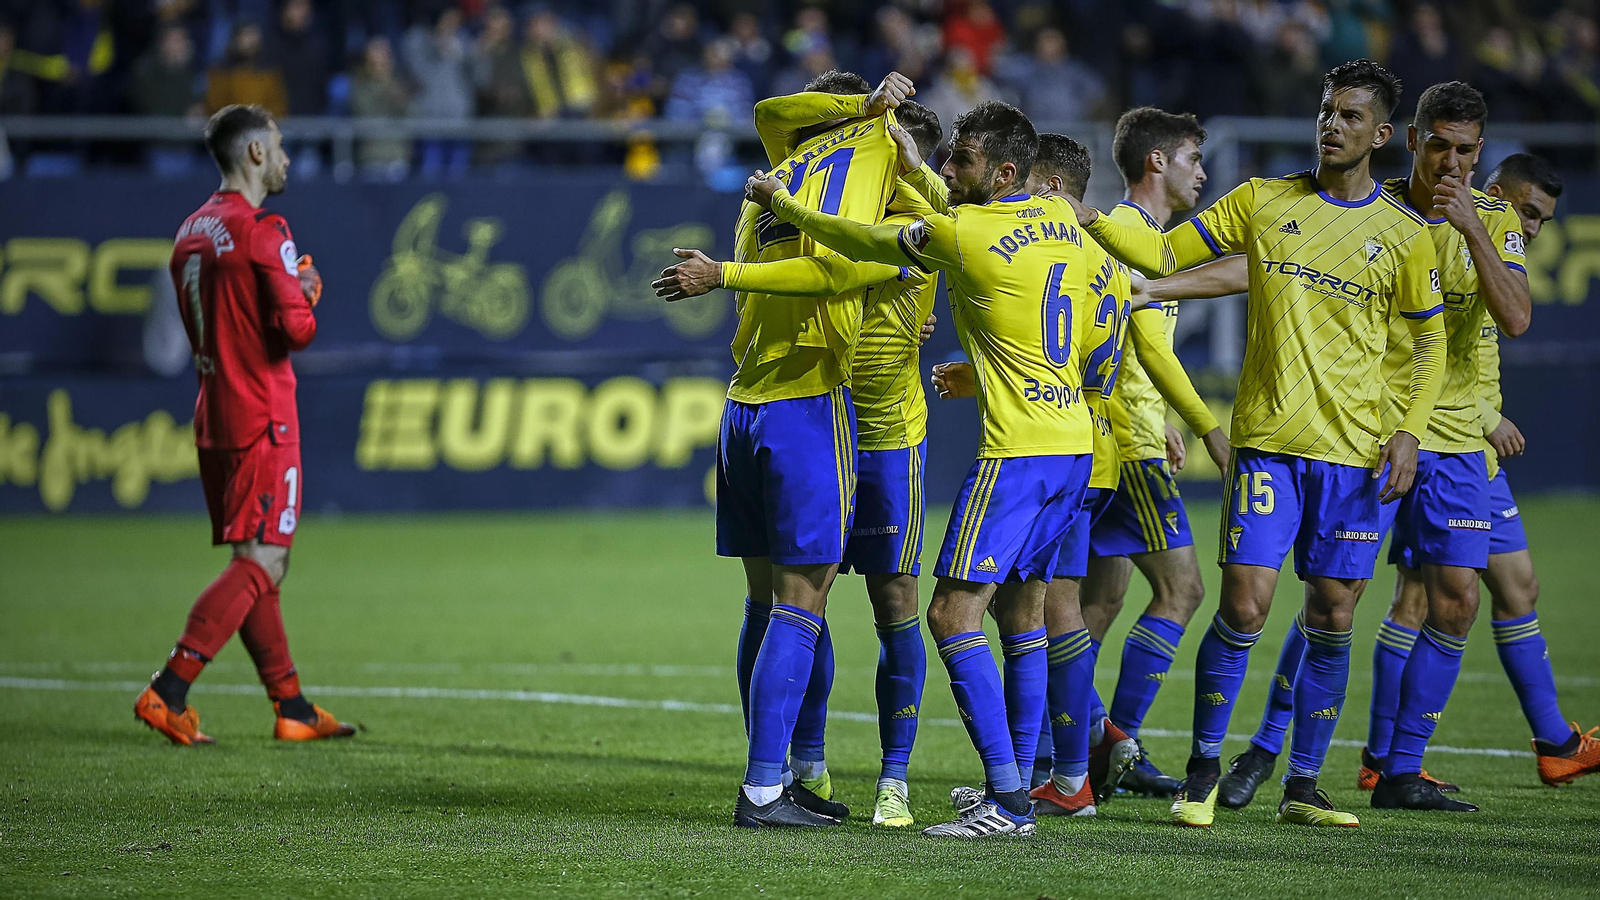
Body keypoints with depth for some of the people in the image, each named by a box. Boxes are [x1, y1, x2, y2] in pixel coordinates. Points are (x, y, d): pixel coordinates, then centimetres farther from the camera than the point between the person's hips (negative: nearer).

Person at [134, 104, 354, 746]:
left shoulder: (192, 233, 13)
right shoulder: (262, 231, -13)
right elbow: (297, 329, -18)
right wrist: (306, 292, 3)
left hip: (214, 420, 9)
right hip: (262, 420, -9)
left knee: (257, 565, 11)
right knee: (260, 563, -9)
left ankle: (292, 708, 15)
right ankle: (168, 692, -16)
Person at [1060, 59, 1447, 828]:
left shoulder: (1403, 236, 4)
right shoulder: (1262, 202, 5)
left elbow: (1430, 341, 11)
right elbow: (1165, 257, 7)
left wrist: (1410, 433, -1)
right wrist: (1092, 222, -8)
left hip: (1354, 454, 1)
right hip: (1266, 440, -1)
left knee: (1331, 619, 3)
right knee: (1245, 606, -9)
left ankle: (1303, 786, 14)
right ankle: (1203, 772, 5)